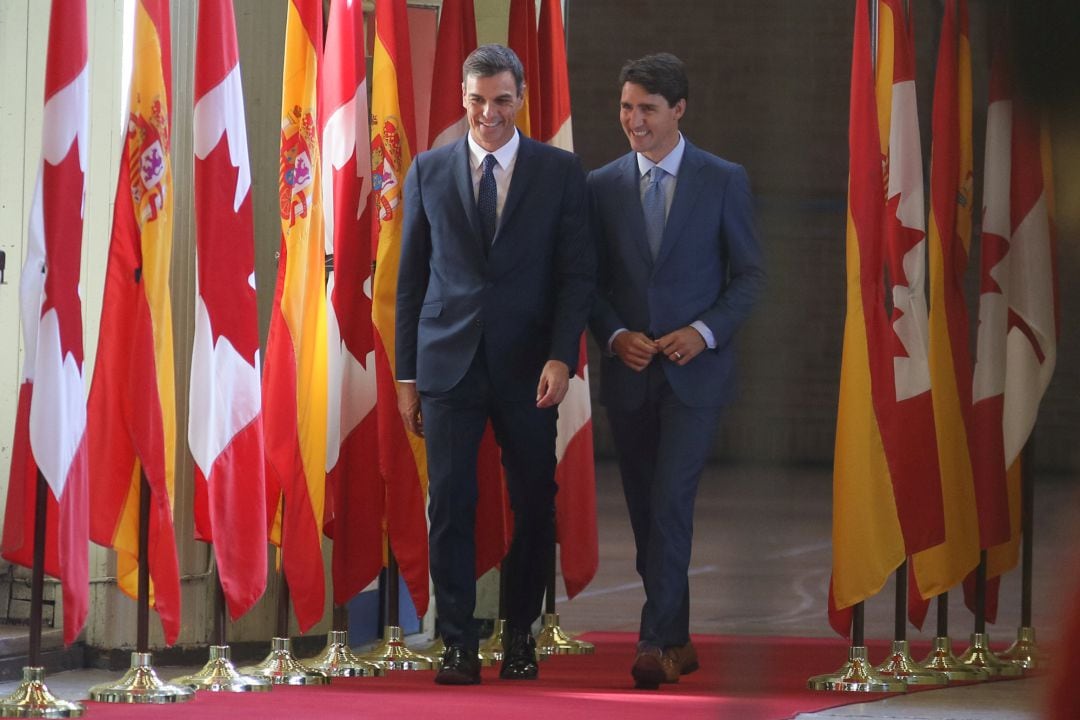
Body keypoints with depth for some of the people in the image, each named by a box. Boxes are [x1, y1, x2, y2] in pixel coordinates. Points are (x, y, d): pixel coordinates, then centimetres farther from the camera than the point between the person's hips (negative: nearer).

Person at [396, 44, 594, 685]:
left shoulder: (560, 171, 4)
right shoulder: (429, 171, 8)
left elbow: (578, 271, 1)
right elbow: (411, 277, 10)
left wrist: (560, 356, -11)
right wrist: (406, 374, 6)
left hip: (528, 367, 0)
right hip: (449, 362, 0)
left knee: (534, 506, 5)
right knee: (450, 506, -4)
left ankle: (521, 634, 19)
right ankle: (460, 644, 1)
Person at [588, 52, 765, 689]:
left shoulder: (723, 181, -1)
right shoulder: (602, 186, 6)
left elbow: (750, 274, 1)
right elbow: (591, 281, 9)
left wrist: (704, 331, -13)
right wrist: (616, 336, -9)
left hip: (696, 370, -3)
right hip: (629, 373, 4)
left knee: (671, 505, -15)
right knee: (645, 512, 7)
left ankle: (656, 642, -17)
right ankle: (678, 642, 17)